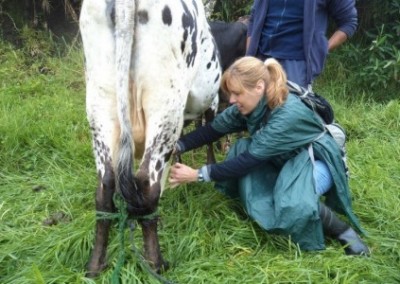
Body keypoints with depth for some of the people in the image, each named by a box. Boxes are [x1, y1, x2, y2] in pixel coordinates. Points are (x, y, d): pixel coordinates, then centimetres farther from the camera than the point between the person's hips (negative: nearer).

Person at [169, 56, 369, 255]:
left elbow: (250, 159, -35)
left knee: (291, 207, -35)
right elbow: (213, 129, -8)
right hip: (283, 161, 7)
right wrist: (177, 147, -22)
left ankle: (341, 229, -7)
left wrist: (199, 175, -35)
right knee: (241, 148, -20)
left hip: (315, 161, -7)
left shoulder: (288, 114, -36)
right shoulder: (251, 105, -14)